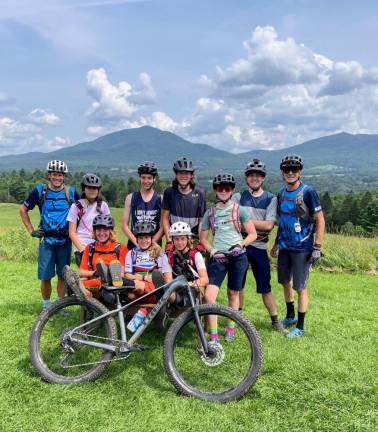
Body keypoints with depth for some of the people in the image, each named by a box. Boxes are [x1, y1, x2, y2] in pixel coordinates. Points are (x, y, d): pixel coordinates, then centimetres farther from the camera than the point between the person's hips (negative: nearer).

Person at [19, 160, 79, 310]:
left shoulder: (71, 192, 0)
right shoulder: (40, 190, -1)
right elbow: (23, 209, 9)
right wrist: (31, 231, 4)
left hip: (65, 241, 1)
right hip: (46, 240, 0)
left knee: (63, 275, 7)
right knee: (45, 276, 1)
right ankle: (46, 307, 17)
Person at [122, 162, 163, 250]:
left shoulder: (160, 199, 2)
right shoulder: (131, 198, 5)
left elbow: (163, 227, -1)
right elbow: (125, 225, 3)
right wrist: (137, 243, -9)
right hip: (133, 246, 1)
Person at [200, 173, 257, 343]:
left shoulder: (240, 210, 2)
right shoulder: (210, 212, 8)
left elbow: (253, 234, 2)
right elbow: (203, 237, 13)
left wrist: (240, 244, -15)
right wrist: (212, 251, -4)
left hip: (237, 257, -1)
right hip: (217, 258, 1)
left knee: (233, 293, 11)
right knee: (209, 295, -12)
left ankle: (230, 328, 31)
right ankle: (213, 336, -2)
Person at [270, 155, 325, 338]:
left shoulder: (308, 192, -12)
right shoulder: (281, 194, 7)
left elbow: (320, 220, -11)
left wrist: (317, 247, -15)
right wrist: (276, 243, 17)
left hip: (302, 248, -6)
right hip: (284, 247, 6)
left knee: (300, 287, 0)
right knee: (285, 282, 16)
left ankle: (300, 327, 13)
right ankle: (290, 316, 37)